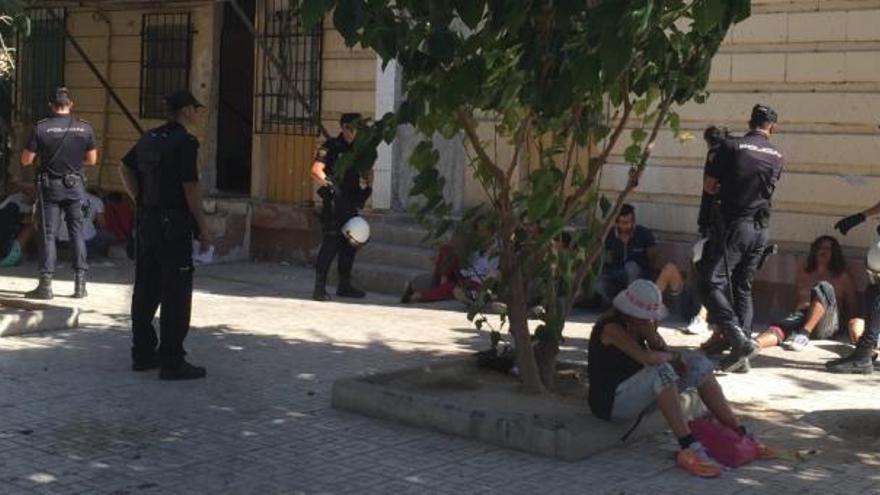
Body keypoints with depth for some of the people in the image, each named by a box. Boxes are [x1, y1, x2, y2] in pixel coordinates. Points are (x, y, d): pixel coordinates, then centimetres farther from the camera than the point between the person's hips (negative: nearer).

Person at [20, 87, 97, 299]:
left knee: (48, 234, 3)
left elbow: (26, 160, -6)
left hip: (49, 186, -2)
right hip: (75, 186, 2)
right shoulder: (85, 128, -5)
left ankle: (46, 284, 1)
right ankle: (80, 283, 10)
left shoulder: (41, 128, -10)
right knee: (77, 232, 11)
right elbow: (92, 160, 3)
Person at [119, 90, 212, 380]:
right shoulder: (184, 143, -14)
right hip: (174, 225, -8)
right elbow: (191, 189, -16)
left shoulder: (148, 139, 10)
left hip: (146, 222, 8)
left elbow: (126, 167, 21)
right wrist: (203, 230, -11)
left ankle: (143, 354, 21)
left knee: (145, 289, 13)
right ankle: (172, 362, -1)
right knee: (176, 294, -3)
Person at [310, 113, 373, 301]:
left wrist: (367, 187, 12)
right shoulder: (332, 147, -7)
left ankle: (344, 285, 23)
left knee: (350, 245, 12)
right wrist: (329, 184, -27)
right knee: (330, 245, -12)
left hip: (351, 205, 7)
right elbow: (316, 171, -16)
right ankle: (319, 287, -9)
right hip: (333, 205, -7)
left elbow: (368, 170, 27)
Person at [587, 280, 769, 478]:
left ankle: (740, 435, -3)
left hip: (637, 393, 9)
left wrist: (652, 335, -19)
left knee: (698, 364, -2)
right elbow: (647, 358, -32)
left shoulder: (639, 322, 4)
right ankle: (689, 449, -37)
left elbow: (665, 355, 1)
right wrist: (675, 357, -14)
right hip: (611, 401, -9)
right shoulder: (611, 327, -22)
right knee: (661, 371, -35)